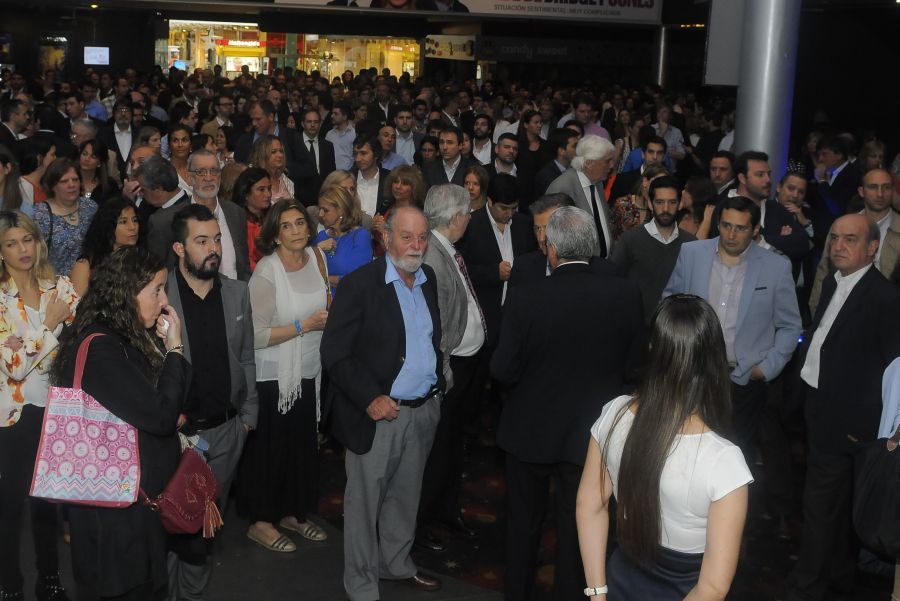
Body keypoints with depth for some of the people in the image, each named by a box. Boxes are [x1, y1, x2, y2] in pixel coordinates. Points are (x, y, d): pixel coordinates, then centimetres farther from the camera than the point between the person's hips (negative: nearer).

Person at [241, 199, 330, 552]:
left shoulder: (314, 256, 2)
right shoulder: (266, 273, -19)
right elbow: (256, 336, -22)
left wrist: (327, 316, 2)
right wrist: (304, 326, -22)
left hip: (308, 371, 6)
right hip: (273, 375, -6)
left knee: (303, 444, 14)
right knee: (270, 448, 5)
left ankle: (294, 513, 32)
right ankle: (261, 522, 21)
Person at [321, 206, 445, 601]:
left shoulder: (429, 279, 6)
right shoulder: (359, 285, -14)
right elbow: (334, 353, -14)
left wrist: (436, 385, 7)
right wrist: (370, 398, -18)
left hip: (424, 409, 6)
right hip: (379, 412, -6)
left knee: (405, 495, 19)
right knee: (365, 500, 7)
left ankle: (396, 563, 38)